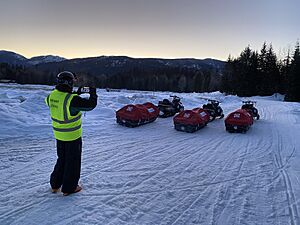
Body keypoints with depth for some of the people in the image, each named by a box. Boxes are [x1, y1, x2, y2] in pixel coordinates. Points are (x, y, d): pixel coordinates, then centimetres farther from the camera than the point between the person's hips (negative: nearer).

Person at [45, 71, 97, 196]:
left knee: (61, 159, 24)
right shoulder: (72, 100, -25)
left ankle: (55, 184, 35)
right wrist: (93, 93, -3)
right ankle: (69, 188, 23)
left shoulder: (52, 95, -4)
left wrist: (76, 93, 14)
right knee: (72, 162, 10)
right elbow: (90, 104, -19)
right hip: (73, 136, -7)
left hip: (59, 135, 7)